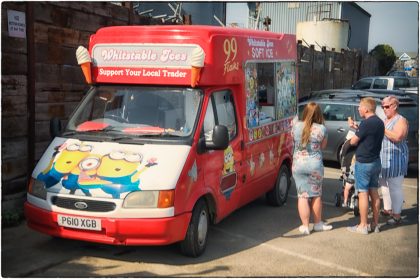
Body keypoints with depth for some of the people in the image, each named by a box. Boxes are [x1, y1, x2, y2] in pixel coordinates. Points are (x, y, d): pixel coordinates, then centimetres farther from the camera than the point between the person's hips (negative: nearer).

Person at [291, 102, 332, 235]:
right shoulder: (321, 129, -8)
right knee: (316, 195, 14)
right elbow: (323, 146, 4)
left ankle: (305, 226, 7)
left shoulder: (296, 126, -4)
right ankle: (318, 224, 27)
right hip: (315, 164, -1)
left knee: (302, 195, 6)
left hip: (298, 165, 1)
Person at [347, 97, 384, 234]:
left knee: (363, 193, -2)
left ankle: (363, 226, 3)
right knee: (374, 192, 14)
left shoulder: (366, 122, -19)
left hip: (364, 163, -9)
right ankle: (375, 224, 20)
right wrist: (356, 127, 13)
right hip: (376, 161, 9)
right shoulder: (379, 122, 8)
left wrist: (354, 133, 6)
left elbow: (353, 141, -14)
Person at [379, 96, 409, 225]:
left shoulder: (401, 120, -9)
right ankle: (388, 210, 27)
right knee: (384, 186, 15)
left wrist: (382, 129, -19)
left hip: (395, 159, -8)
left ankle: (397, 215, 0)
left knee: (395, 188, -6)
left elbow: (397, 137, -24)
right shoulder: (384, 121, 17)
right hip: (383, 159, 9)